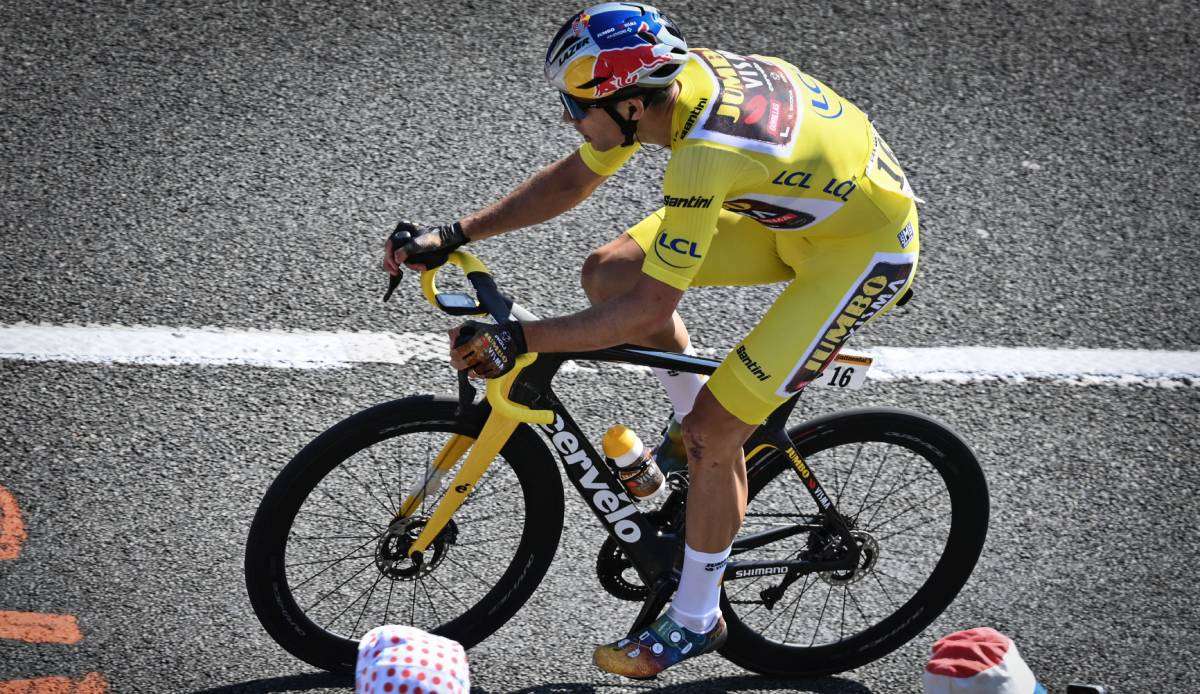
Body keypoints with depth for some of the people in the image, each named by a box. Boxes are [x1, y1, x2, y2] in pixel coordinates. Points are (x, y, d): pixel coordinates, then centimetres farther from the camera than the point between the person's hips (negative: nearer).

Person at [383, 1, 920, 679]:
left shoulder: (706, 158, -38)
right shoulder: (671, 75, -13)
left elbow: (650, 310, -32)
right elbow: (572, 179, 1)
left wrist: (516, 339, -30)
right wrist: (452, 236, -4)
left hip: (866, 248, -9)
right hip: (801, 203, 9)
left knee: (713, 432, -10)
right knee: (609, 271, -1)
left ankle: (695, 621, 11)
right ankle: (696, 425, 20)